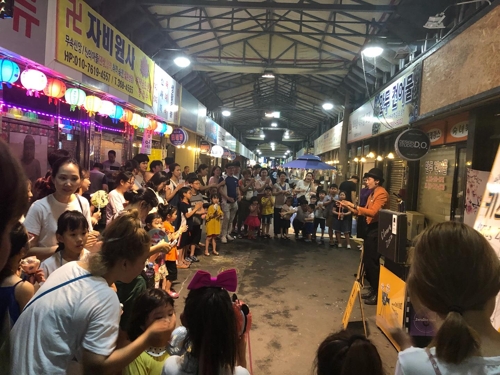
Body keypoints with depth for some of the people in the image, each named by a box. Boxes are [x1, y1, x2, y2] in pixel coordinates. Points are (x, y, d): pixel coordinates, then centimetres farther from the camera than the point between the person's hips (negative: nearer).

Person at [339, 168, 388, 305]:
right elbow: (363, 212, 15)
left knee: (373, 262, -5)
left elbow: (372, 212, -26)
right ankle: (373, 289, 25)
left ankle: (378, 293, 6)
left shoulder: (382, 193, -14)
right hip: (370, 229, 10)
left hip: (377, 230, -10)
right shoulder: (372, 194, 18)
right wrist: (348, 207, 4)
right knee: (367, 260, 13)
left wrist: (354, 205, -24)